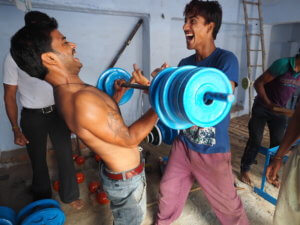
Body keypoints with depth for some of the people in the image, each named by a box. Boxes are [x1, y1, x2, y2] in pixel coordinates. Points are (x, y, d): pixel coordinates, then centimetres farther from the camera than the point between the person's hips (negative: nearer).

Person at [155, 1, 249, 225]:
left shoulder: (226, 59, -16)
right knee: (168, 191, 21)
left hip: (213, 151, -5)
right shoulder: (185, 63, 2)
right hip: (183, 144, 6)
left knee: (228, 205, 17)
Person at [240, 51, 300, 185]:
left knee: (277, 143, 8)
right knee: (255, 141, -2)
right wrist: (268, 103, -25)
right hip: (262, 107, -6)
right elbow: (258, 83, -18)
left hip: (280, 110, 6)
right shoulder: (283, 64, -20)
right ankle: (244, 169, 15)